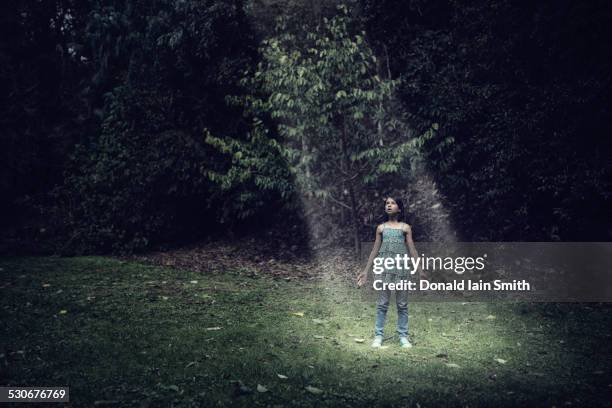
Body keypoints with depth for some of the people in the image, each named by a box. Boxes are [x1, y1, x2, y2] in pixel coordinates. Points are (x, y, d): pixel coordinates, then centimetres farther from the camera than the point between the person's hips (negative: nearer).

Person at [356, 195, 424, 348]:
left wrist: (421, 271, 3)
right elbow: (375, 250, 12)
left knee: (402, 305, 4)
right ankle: (378, 336, 7)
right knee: (382, 304, 2)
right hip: (384, 268, 1)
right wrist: (366, 271, 11)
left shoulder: (405, 228, 6)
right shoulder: (381, 228, 10)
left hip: (401, 267, -1)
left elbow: (412, 250, 6)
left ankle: (403, 336, 11)